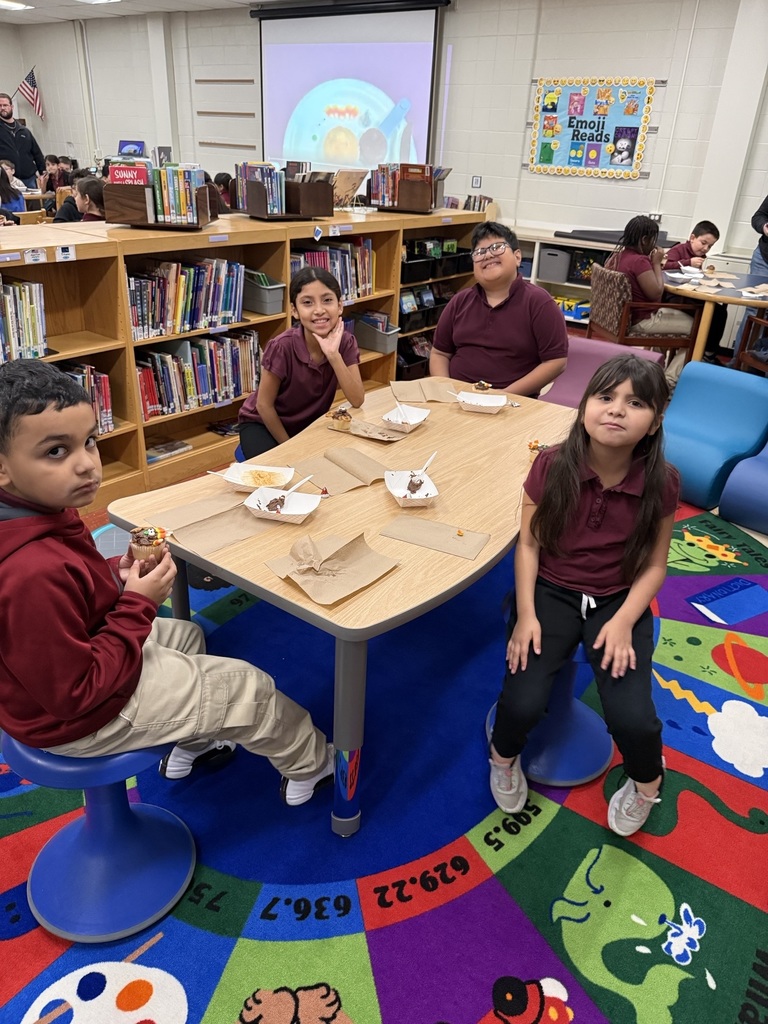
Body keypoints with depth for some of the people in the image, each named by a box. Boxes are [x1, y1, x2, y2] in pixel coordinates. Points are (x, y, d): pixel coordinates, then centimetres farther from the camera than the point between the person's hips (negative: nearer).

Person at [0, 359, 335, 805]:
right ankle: (310, 764, 30)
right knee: (250, 687, 2)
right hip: (77, 718, -9)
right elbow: (75, 693, -31)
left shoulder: (37, 513, -11)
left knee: (187, 635, 30)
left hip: (80, 654, 9)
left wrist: (117, 573, -9)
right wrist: (138, 605, -26)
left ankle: (191, 744, 49)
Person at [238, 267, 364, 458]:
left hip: (310, 424, 5)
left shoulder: (345, 342, -17)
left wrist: (334, 355, -34)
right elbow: (264, 405, -18)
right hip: (264, 424, -5)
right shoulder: (282, 347, -29)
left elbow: (357, 401, -23)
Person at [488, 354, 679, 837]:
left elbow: (654, 566, -4)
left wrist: (623, 622, -15)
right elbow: (529, 544, -7)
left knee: (632, 716, -17)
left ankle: (647, 782, 22)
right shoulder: (552, 465, -14)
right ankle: (505, 757, 20)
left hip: (619, 601, 1)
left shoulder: (662, 482, -13)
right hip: (551, 592, 0)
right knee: (523, 702, -18)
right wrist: (525, 614, -14)